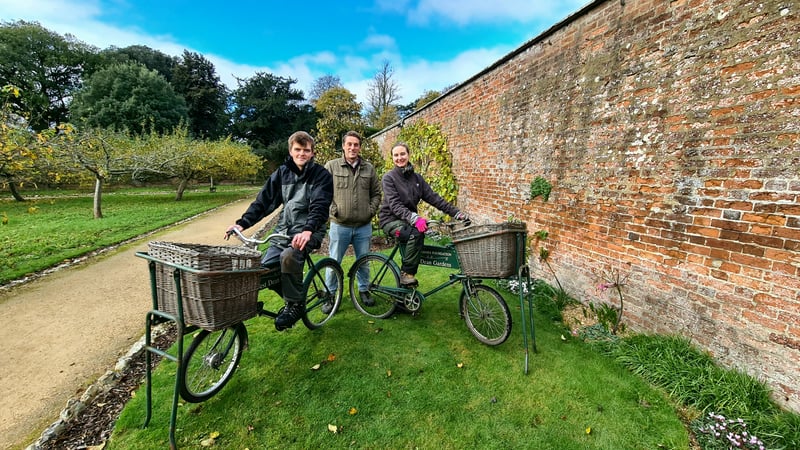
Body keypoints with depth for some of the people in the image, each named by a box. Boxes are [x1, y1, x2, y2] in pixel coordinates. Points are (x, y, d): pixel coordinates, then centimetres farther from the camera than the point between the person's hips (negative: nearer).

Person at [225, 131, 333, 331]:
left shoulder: (322, 175, -5)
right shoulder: (282, 172, 9)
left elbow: (320, 207, -19)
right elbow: (263, 200, 6)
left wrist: (307, 230, -37)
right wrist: (242, 223, -7)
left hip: (309, 231, -5)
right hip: (284, 230, 6)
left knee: (289, 256, -33)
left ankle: (295, 305, -13)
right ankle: (291, 294, 19)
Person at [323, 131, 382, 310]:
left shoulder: (369, 168, 6)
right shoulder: (332, 166, -2)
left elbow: (376, 193, 11)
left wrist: (371, 211, -1)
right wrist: (332, 210, -11)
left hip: (364, 226, 2)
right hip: (339, 225, -2)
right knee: (334, 262, 9)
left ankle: (363, 290, 36)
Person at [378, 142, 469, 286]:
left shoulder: (416, 178, 6)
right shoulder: (389, 178, -10)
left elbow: (433, 197, 1)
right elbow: (395, 205, -23)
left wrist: (457, 213, -9)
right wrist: (414, 218, -41)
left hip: (408, 221, 6)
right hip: (391, 220, -6)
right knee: (416, 233, -31)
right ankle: (407, 273, -16)